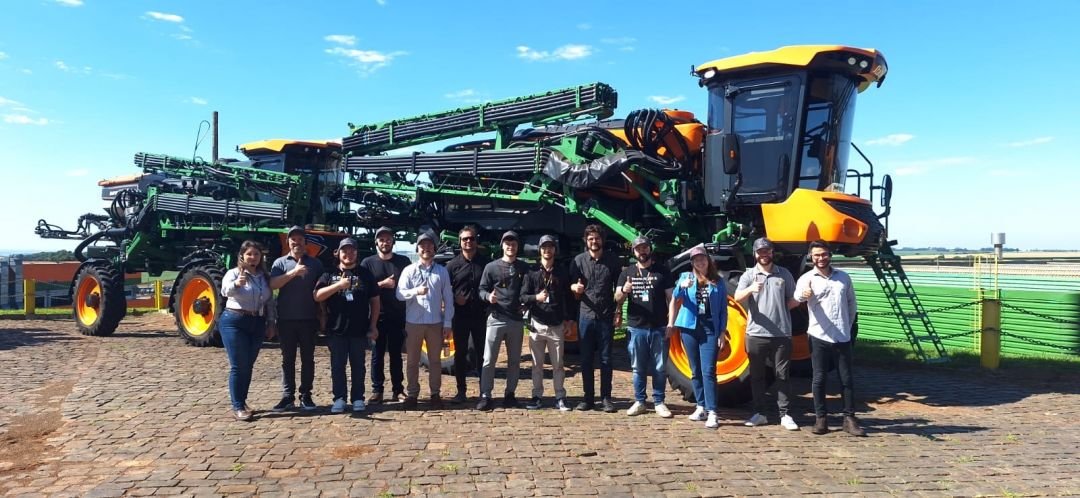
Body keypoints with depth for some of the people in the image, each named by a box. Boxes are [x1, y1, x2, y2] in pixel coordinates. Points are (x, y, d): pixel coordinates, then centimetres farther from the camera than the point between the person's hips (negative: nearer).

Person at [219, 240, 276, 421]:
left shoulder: (264, 277, 10)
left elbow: (270, 301, 15)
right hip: (234, 322, -5)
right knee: (238, 366, -6)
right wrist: (236, 283, -48)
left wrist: (271, 323, 9)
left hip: (257, 324, 5)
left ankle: (242, 402, 23)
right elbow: (225, 291, -27)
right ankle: (238, 407, -1)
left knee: (248, 365, 11)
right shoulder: (233, 273, -7)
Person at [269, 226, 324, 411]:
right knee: (288, 359, 6)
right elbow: (273, 284, -12)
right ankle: (287, 396, 12)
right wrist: (293, 272, -24)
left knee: (307, 358, 5)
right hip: (286, 319, 0)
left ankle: (306, 396, 12)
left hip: (308, 318, 1)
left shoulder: (315, 264, 8)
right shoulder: (280, 262, 4)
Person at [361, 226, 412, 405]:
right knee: (378, 353, 4)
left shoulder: (403, 261, 6)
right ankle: (377, 390, 9)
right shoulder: (368, 262, 4)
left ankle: (398, 390, 14)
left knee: (396, 353, 8)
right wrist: (382, 284, -14)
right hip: (377, 315, -1)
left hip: (398, 315, 1)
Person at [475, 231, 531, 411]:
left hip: (517, 320, 3)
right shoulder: (492, 267, 1)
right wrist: (488, 296, -20)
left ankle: (510, 394, 21)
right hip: (496, 319, -3)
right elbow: (482, 289, 1)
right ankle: (485, 396, 1)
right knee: (489, 359, -4)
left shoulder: (524, 268, 8)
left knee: (514, 360, 10)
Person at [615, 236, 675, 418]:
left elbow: (670, 298, 3)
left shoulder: (662, 272, 3)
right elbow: (617, 299, 5)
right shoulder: (627, 272, 7)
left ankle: (659, 402, 15)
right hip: (636, 328, 1)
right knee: (638, 368, 8)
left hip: (659, 328, -1)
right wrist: (623, 291, -19)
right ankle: (639, 402, 17)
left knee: (659, 368, 5)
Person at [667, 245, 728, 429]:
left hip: (710, 330, -2)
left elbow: (723, 310, 6)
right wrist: (682, 286, -34)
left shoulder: (718, 282, 5)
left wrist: (722, 332, -1)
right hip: (689, 328, 2)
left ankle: (712, 413, -9)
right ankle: (701, 407, 20)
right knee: (696, 371, 9)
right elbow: (675, 298, -13)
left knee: (708, 371, -9)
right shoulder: (686, 277, 5)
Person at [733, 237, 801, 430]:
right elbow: (737, 297, -14)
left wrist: (777, 308, -3)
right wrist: (750, 289, -34)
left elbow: (794, 301, 12)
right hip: (756, 334, 0)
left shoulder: (784, 274, 7)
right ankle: (759, 413, 16)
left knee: (782, 375, 4)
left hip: (781, 334, 1)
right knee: (757, 375, 7)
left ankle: (785, 415, 11)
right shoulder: (748, 275, 1)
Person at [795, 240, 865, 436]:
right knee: (819, 379, 3)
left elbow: (852, 305, 19)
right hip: (819, 337, -2)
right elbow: (798, 295, -26)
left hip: (843, 338, 3)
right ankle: (821, 418, 13)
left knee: (846, 379, 6)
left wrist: (847, 326, 12)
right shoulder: (807, 278, -3)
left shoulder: (843, 277, 8)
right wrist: (804, 294, -49)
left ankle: (849, 418, 14)